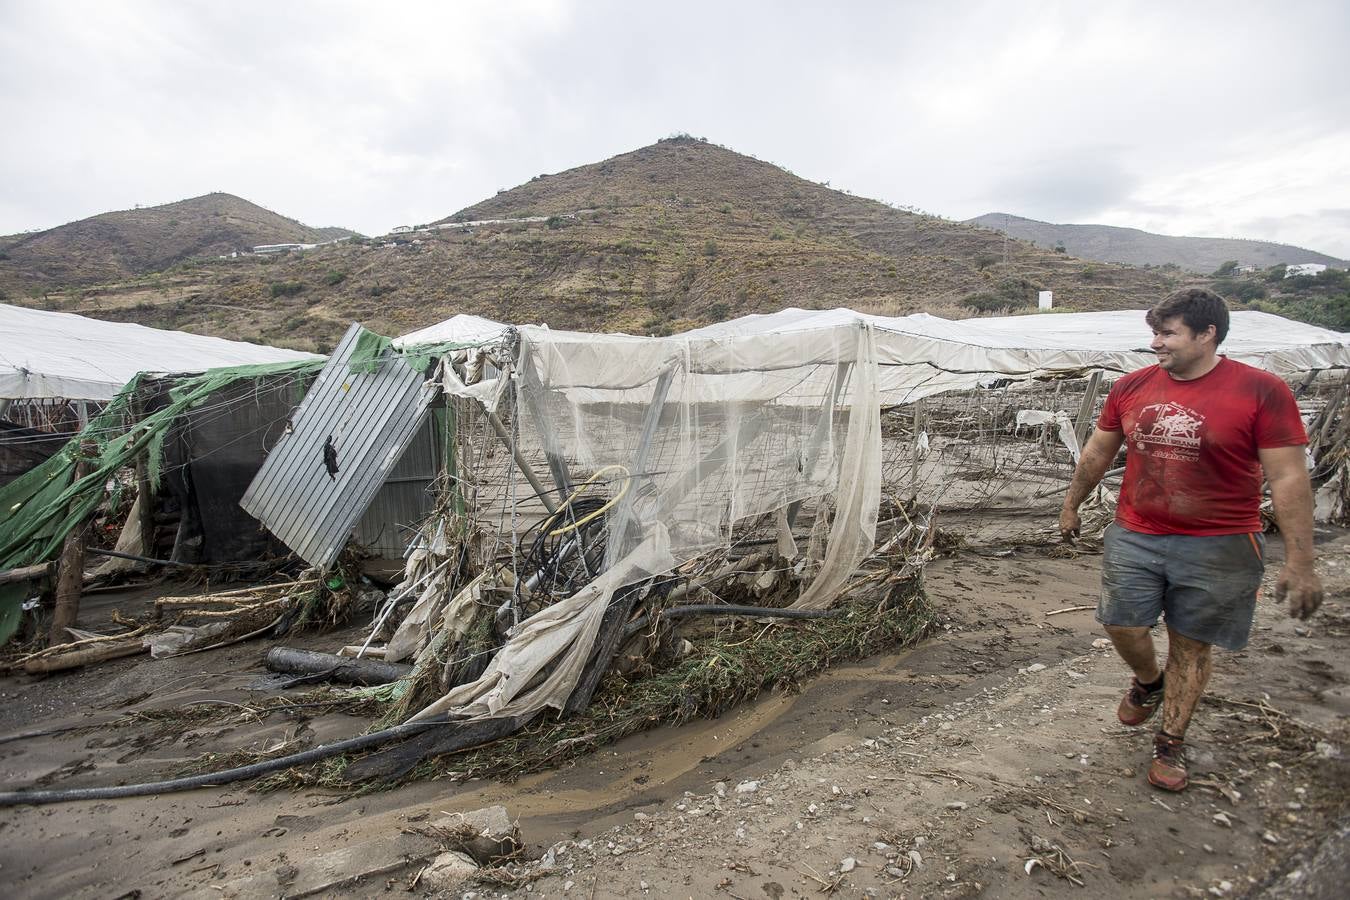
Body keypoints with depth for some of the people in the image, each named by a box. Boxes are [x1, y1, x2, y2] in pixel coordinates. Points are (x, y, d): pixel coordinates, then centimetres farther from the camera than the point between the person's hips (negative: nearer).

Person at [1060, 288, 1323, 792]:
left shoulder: (1261, 391, -11)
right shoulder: (1132, 388, 0)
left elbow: (1288, 479, -11)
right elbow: (1097, 453, 12)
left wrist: (1299, 563, -12)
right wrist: (1071, 507, 20)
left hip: (1216, 547, -3)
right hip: (1134, 538, 3)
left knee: (1191, 645, 9)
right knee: (1123, 627, 4)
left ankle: (1171, 744, 28)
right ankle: (1148, 681, 39)